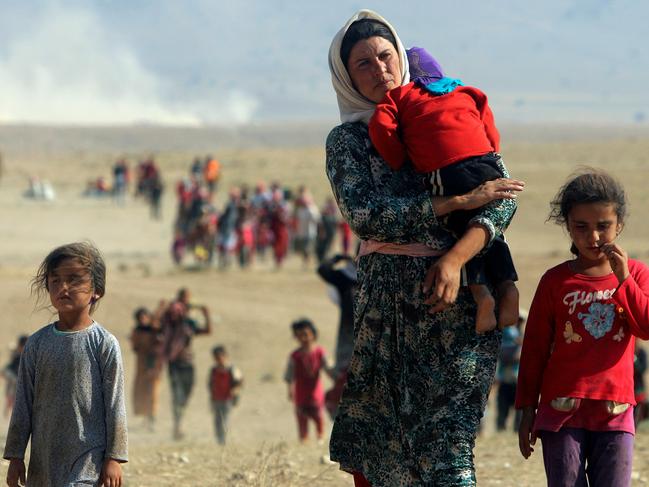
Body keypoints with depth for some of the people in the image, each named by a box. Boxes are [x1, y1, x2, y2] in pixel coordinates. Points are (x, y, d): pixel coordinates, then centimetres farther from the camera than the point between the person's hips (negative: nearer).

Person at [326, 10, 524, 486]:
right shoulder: (347, 140, 9)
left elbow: (503, 194, 0)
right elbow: (365, 216, -8)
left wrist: (456, 257, -16)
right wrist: (457, 202, -14)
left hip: (459, 292, -1)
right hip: (387, 298, 1)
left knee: (446, 436, -10)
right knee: (369, 446, -1)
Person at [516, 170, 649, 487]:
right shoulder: (556, 281, 4)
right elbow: (534, 348, 7)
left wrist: (624, 280, -13)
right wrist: (528, 409, 5)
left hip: (615, 411, 1)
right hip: (562, 409, -1)